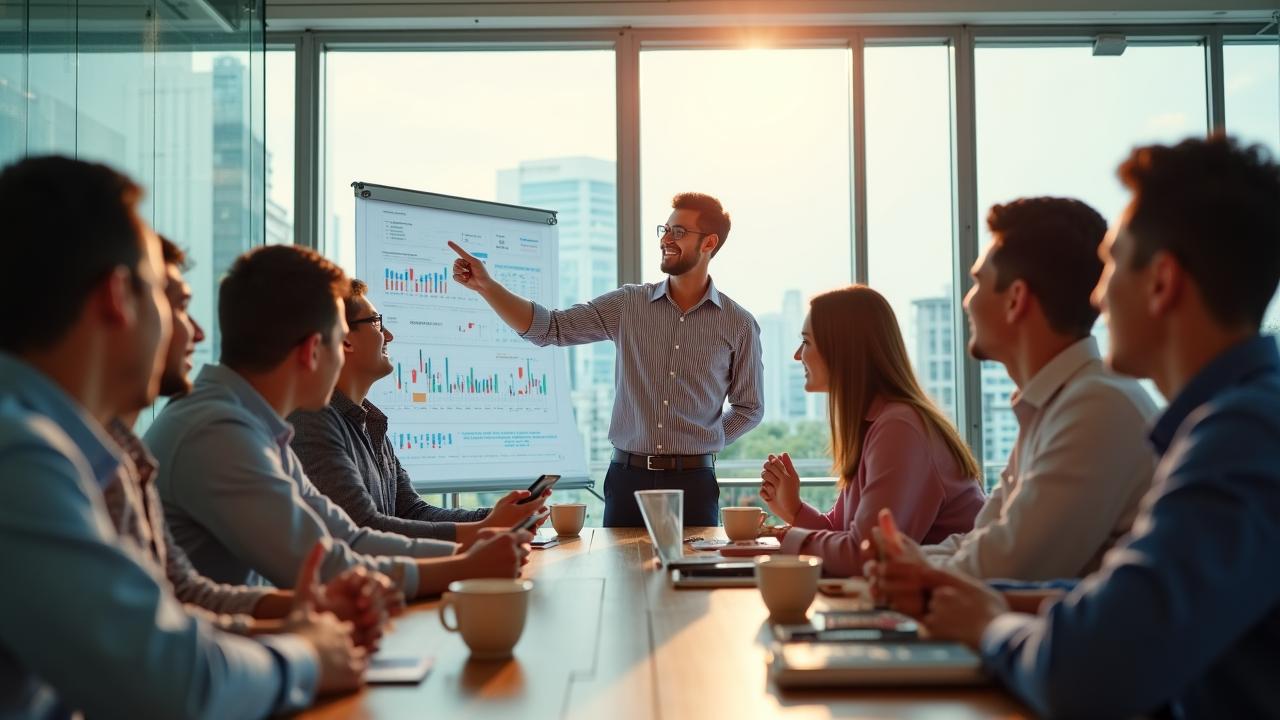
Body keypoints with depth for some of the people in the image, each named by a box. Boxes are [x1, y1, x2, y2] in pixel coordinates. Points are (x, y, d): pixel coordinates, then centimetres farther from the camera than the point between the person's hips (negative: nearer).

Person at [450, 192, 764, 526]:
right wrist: (486, 285, -13)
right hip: (628, 477, 1)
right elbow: (549, 327, -3)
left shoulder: (739, 324, 1)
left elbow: (749, 408, 11)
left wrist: (701, 444, 1)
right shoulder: (628, 304, 4)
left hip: (693, 484, -1)